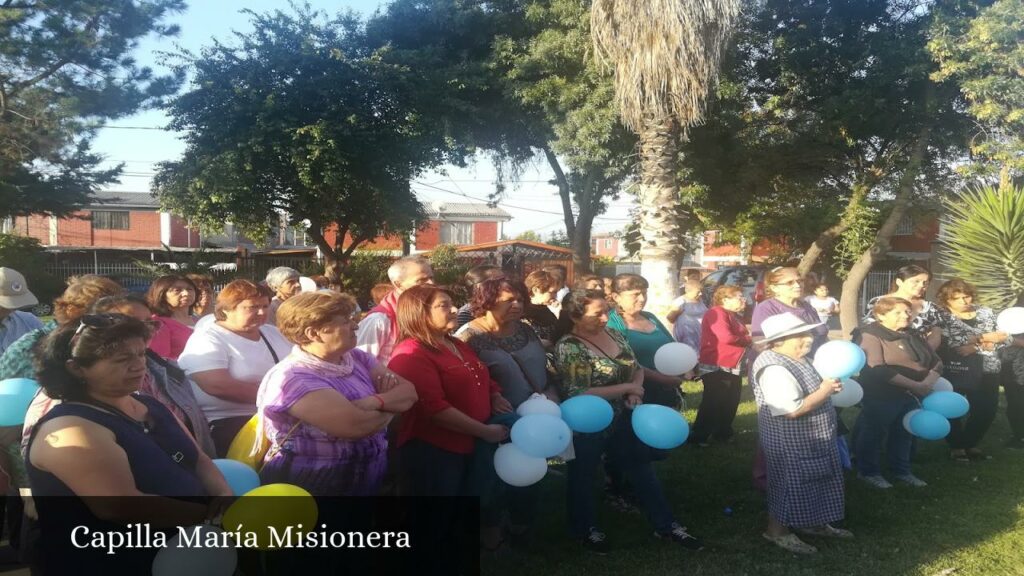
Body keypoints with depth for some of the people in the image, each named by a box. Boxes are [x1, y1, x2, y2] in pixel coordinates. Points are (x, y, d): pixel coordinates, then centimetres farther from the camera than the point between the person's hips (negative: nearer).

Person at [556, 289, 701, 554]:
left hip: (622, 419, 7)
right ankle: (585, 530, 34)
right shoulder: (569, 348, -22)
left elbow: (637, 368, 10)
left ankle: (665, 525, 28)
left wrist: (636, 391, -13)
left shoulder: (614, 334, -1)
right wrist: (627, 388, -21)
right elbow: (579, 394, -27)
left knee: (642, 469, 14)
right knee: (583, 476, 13)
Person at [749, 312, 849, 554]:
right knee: (789, 486, 4)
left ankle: (812, 524, 38)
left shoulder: (795, 359, 5)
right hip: (790, 444, -10)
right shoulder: (775, 369, -27)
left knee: (811, 484, 21)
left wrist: (828, 385, 0)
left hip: (810, 440, 10)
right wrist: (825, 391, -22)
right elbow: (793, 410, -32)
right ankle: (777, 531, 20)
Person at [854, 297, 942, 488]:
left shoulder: (912, 335, 10)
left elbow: (936, 362, 11)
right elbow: (878, 370, -25)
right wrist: (915, 386, -24)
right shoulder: (871, 336, -14)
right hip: (881, 397, -7)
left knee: (904, 434, 19)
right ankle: (869, 471, 23)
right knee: (874, 434, 6)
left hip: (911, 397, 7)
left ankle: (901, 470, 36)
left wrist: (928, 384, -10)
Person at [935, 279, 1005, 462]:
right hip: (954, 370, -4)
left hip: (987, 369, 4)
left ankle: (971, 444, 26)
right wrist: (984, 338, -15)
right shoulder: (941, 316, -5)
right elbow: (950, 341, -19)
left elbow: (1005, 336, 7)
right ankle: (956, 446, 19)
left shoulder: (986, 312, 11)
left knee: (987, 409, 6)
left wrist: (978, 346, -11)